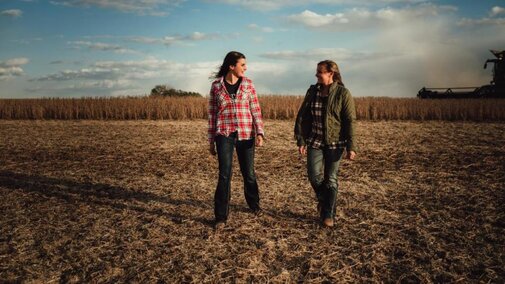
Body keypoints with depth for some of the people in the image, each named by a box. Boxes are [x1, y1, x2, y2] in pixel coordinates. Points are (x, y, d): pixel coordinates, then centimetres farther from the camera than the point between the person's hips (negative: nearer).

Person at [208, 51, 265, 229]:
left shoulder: (248, 84, 3)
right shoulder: (216, 85, 1)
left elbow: (255, 109, 1)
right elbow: (212, 113, 5)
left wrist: (259, 133, -10)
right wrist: (211, 140, 5)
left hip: (245, 134, 1)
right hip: (224, 135, -1)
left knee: (249, 173, 11)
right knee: (224, 175, -6)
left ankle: (254, 205, 37)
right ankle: (221, 217, 5)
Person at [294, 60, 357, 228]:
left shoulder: (343, 93, -8)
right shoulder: (312, 91, 4)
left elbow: (350, 121, -10)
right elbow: (302, 117, 6)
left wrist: (351, 146, -14)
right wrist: (301, 140, 0)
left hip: (335, 143, -3)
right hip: (315, 141, 3)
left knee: (331, 179, 2)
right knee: (314, 175, -5)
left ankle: (328, 214, 17)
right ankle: (323, 199, 27)